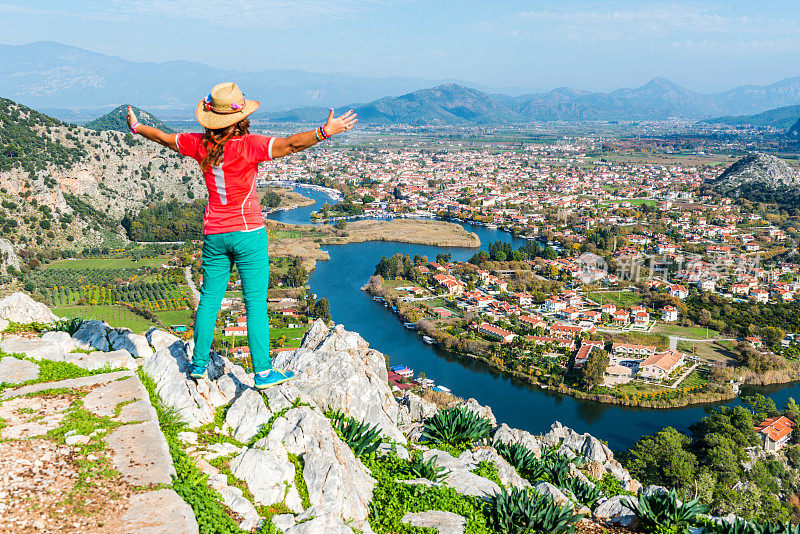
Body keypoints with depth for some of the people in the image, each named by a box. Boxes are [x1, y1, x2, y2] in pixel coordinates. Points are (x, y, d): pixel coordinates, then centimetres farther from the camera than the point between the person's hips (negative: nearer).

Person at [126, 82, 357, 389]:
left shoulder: (200, 144, 0)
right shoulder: (249, 146, -15)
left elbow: (162, 137, 16)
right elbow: (291, 144, -27)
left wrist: (136, 127, 33)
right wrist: (325, 132, -30)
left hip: (214, 234, 5)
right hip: (248, 232, -5)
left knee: (209, 299, 15)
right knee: (256, 302, 0)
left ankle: (199, 365, 27)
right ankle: (263, 373, 5)